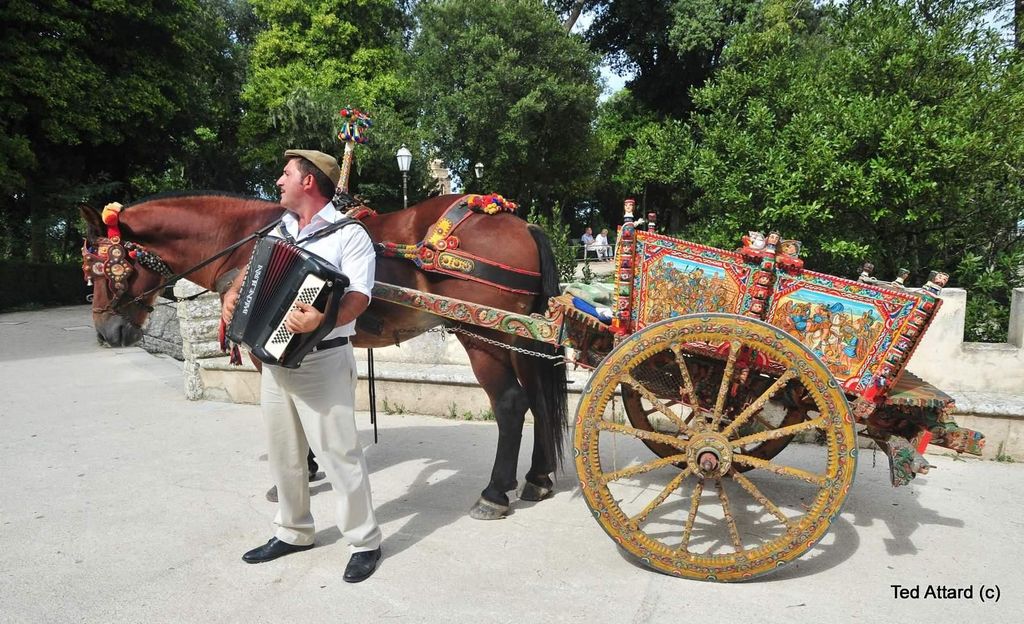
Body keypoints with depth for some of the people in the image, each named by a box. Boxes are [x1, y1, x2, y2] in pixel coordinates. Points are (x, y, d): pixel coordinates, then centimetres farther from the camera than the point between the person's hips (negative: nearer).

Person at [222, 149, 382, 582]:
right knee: (283, 453, 16)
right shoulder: (279, 231, 14)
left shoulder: (348, 234, -10)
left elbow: (358, 297, -20)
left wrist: (320, 319, -39)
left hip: (322, 361, -8)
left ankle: (365, 542, 13)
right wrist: (233, 295, 1)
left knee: (338, 452, -2)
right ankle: (293, 532, 33)